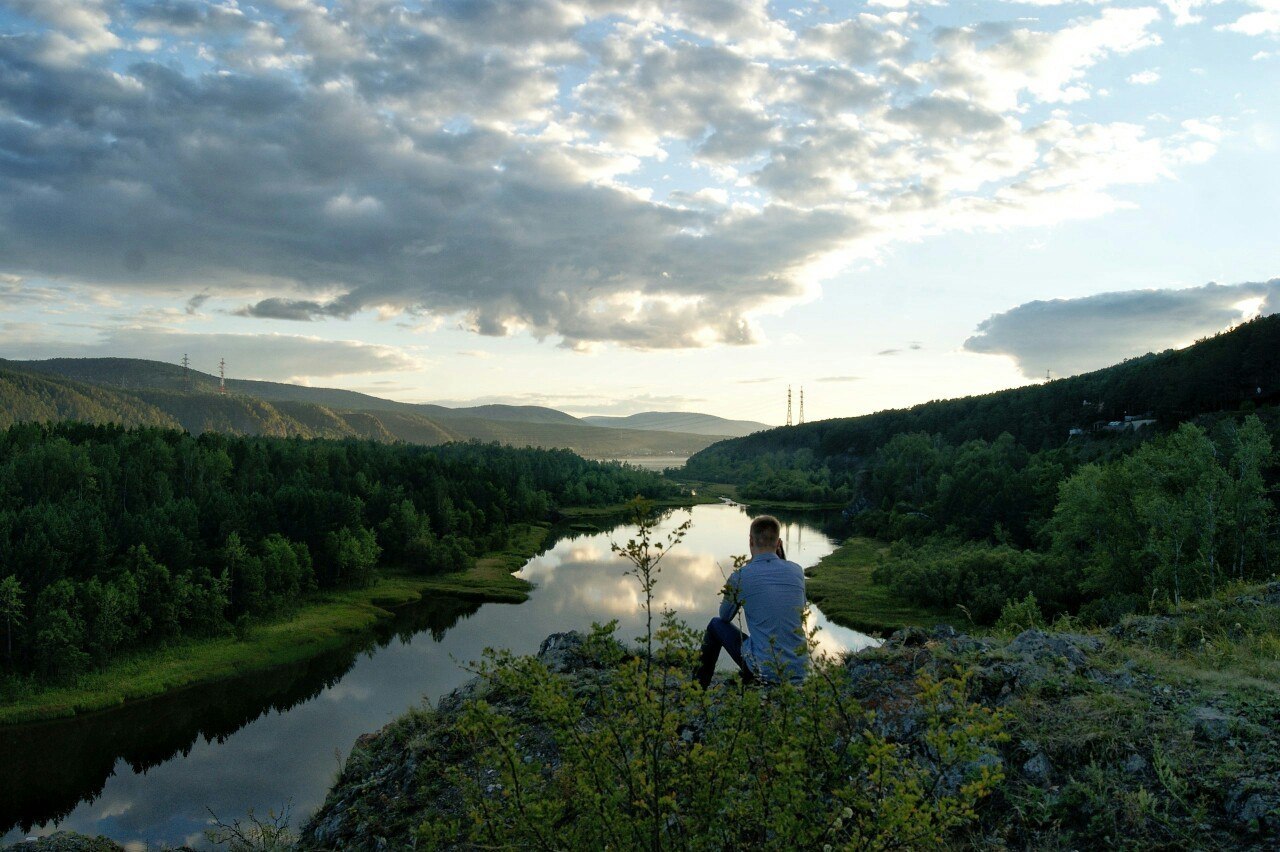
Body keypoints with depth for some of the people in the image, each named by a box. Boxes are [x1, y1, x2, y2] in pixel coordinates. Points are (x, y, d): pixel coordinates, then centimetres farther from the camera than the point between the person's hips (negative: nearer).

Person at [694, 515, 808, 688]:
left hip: (764, 672, -4)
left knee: (716, 625, 21)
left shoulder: (740, 577, -7)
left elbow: (725, 617, 11)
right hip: (800, 671, 4)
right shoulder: (797, 571, 2)